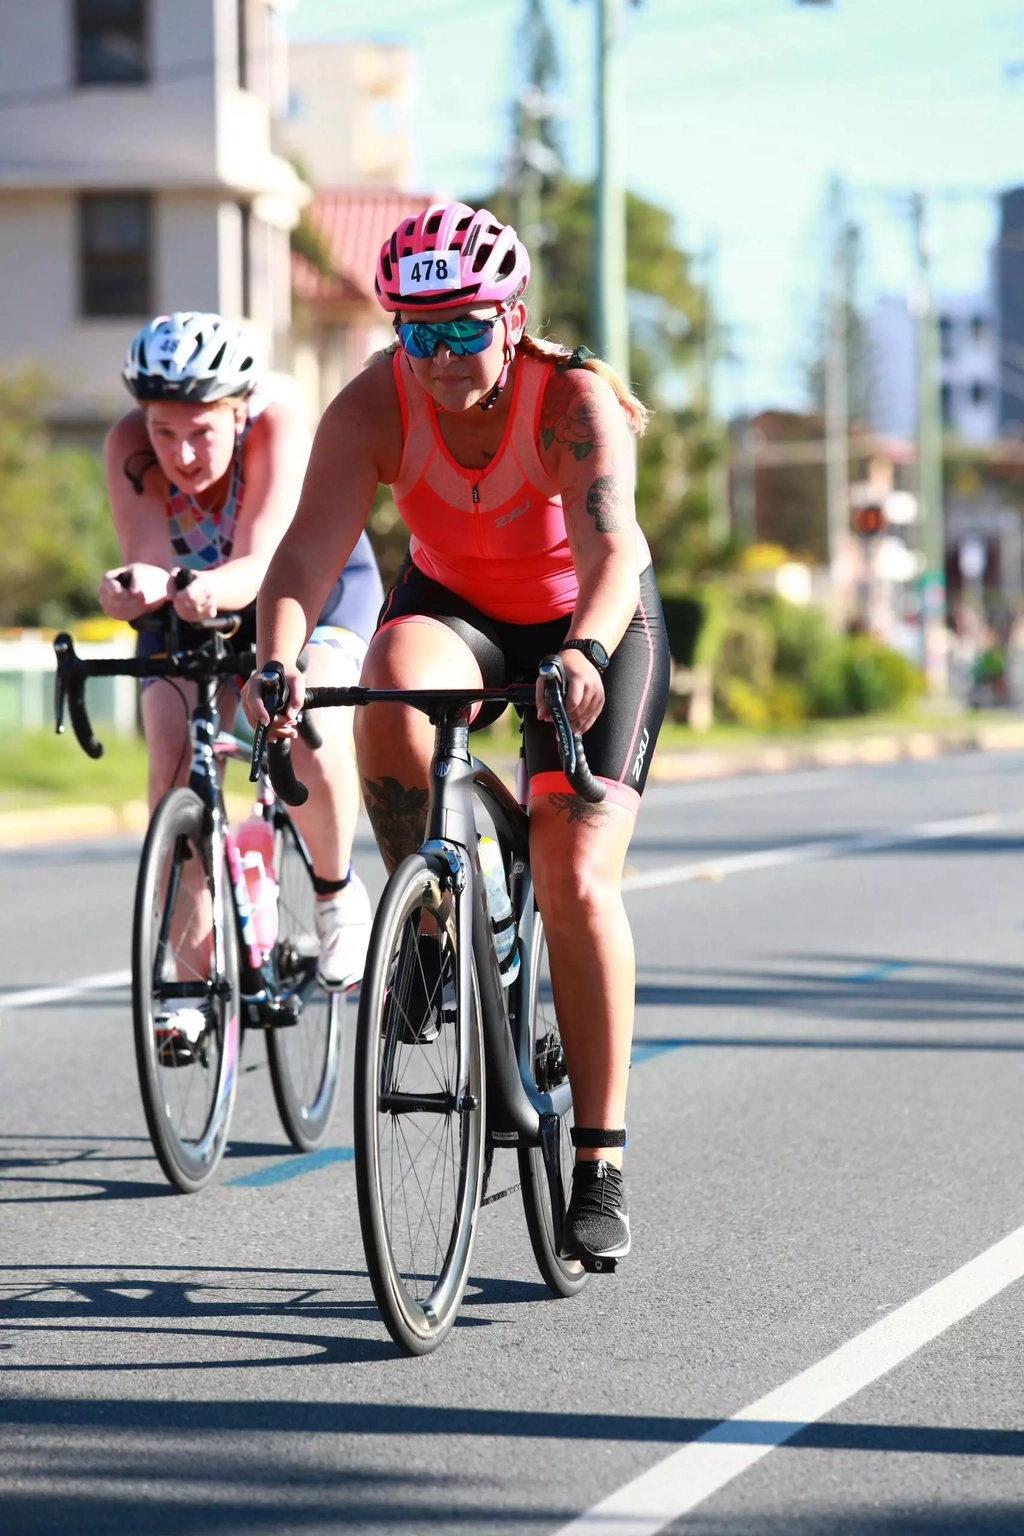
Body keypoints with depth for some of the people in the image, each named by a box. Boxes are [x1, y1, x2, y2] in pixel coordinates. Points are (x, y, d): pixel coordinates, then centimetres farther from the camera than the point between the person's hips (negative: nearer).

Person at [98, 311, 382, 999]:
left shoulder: (278, 424, -35)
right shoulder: (130, 445, -29)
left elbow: (260, 566, -43)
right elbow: (151, 559, -37)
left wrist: (210, 589, -66)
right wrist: (142, 585, -61)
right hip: (193, 607, 2)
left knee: (313, 735, -28)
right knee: (175, 774, -17)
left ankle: (338, 893, 0)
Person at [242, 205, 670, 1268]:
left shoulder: (573, 401, -29)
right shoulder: (375, 405, -22)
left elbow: (611, 549, -44)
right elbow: (309, 548, -34)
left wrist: (585, 653, -64)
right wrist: (275, 661, -54)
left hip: (593, 628, -2)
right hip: (451, 606, 2)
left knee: (576, 880, -16)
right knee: (392, 700, -36)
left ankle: (600, 1162, -6)